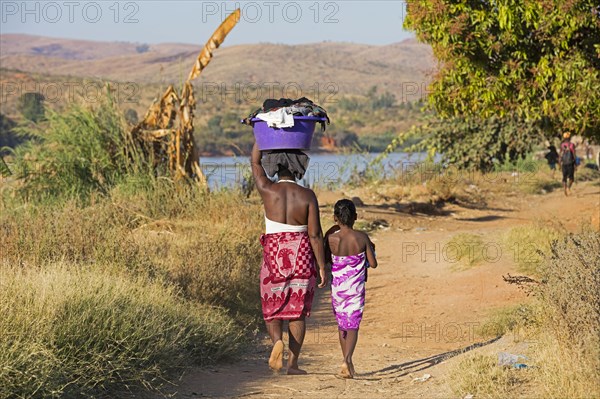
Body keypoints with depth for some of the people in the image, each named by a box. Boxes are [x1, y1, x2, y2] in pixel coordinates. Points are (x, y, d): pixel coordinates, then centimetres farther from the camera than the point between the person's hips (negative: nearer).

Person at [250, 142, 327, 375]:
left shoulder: (268, 190, -7)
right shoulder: (307, 196, -7)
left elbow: (255, 161, 10)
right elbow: (315, 235, -8)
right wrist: (322, 267, -2)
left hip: (275, 254, 0)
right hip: (302, 255, 0)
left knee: (272, 308, 12)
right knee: (298, 310, 9)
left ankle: (277, 341, -18)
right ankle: (292, 364, 6)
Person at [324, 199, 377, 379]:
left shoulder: (331, 237, -11)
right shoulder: (362, 238, -11)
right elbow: (373, 264, -7)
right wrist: (370, 250, 14)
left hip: (337, 288, 1)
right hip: (356, 289, -1)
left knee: (342, 325, 18)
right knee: (352, 326, 0)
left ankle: (348, 363, 27)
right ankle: (347, 360, -21)